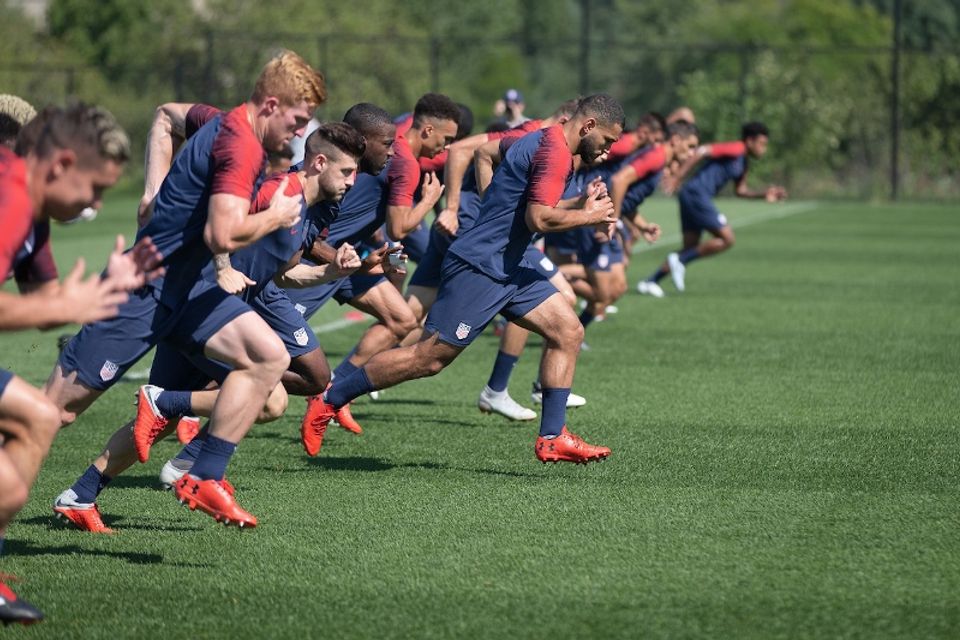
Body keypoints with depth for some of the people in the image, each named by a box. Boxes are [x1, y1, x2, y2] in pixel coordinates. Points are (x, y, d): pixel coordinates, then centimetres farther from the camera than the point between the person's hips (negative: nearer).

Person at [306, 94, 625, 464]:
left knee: (568, 332, 3)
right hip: (479, 268, -11)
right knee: (430, 357, -7)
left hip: (506, 268, 11)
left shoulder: (544, 143, 15)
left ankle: (551, 439, 4)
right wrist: (589, 216, -9)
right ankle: (330, 399, 3)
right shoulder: (555, 152, -16)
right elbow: (539, 219, -23)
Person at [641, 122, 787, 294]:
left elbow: (740, 190, 30)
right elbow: (702, 152, -19)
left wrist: (764, 194, 17)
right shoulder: (736, 149, -11)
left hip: (691, 196, 10)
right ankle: (680, 260, -9)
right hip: (696, 194, -10)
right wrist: (677, 178, -23)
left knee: (690, 249, 10)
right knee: (727, 239, -11)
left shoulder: (743, 162, 20)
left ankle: (652, 281, 10)